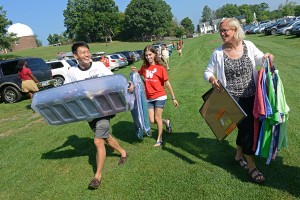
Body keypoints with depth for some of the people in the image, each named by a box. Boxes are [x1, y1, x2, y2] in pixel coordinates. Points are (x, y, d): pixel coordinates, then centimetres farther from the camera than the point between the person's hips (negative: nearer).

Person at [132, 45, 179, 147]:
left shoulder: (160, 67, -9)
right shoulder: (144, 67, 2)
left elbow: (167, 83, -6)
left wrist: (173, 98, -3)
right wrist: (135, 71, -3)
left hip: (160, 96, -4)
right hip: (149, 98, 4)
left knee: (157, 118, 1)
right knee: (151, 121, 4)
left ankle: (159, 139, 22)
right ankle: (166, 122, 35)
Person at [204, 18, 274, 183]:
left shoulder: (248, 46, -1)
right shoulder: (218, 53, -7)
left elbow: (260, 59, 12)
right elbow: (208, 72, 0)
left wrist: (266, 57, -11)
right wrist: (212, 79, -22)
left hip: (251, 96, 4)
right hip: (233, 99, -4)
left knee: (246, 127, 17)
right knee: (246, 128, -5)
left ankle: (239, 155, 42)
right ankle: (251, 166, 13)